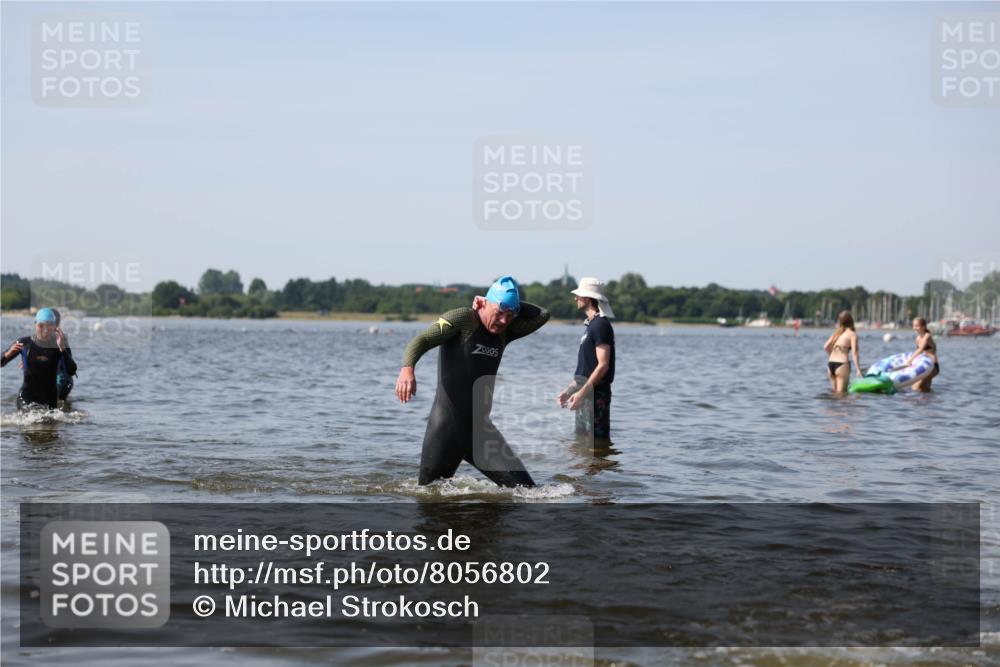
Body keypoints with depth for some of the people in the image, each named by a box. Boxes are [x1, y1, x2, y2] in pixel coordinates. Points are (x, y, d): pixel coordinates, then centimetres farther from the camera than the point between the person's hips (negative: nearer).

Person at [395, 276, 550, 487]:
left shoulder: (504, 331, 11)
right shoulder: (461, 319, -7)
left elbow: (542, 315, 11)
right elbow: (422, 340, -19)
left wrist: (513, 307, 5)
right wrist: (407, 368, -38)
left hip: (479, 428, 5)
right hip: (446, 428, -5)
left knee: (524, 487, -6)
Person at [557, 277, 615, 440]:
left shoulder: (601, 325, -13)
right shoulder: (590, 324, 16)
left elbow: (603, 365, -20)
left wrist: (582, 392, -22)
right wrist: (569, 389, 18)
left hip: (596, 394, -10)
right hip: (586, 393, 10)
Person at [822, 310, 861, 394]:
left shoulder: (837, 332, 16)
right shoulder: (852, 334, -1)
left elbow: (825, 347, 10)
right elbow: (854, 352, -9)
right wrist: (858, 370, -11)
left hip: (830, 363, 6)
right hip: (842, 364, -6)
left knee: (835, 392, 15)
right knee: (841, 393, -4)